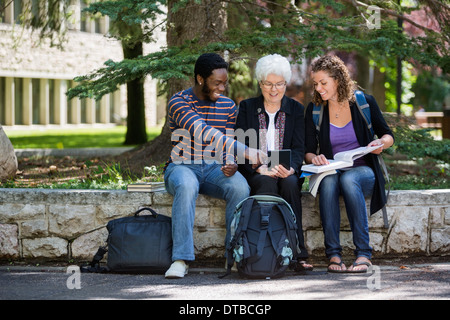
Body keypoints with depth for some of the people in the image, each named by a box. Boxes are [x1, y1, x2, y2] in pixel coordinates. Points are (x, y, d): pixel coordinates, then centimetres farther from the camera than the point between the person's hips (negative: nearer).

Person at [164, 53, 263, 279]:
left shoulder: (228, 106, 7)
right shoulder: (179, 102, -11)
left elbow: (229, 146, 8)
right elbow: (204, 132, -27)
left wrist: (231, 165, -18)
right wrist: (245, 152, -36)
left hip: (214, 169, 4)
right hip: (182, 167, -4)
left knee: (240, 187, -30)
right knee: (186, 186, -40)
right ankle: (181, 259, -37)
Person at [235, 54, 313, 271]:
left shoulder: (295, 109, 12)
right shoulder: (247, 107, 9)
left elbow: (298, 148, 2)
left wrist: (290, 168, -21)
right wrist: (260, 168, -20)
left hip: (287, 173, 1)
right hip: (254, 173, -1)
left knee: (289, 184, -34)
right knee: (267, 184, -35)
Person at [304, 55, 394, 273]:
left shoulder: (364, 102, 0)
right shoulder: (314, 110, 4)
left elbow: (388, 135, 9)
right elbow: (308, 151, 4)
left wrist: (381, 143, -15)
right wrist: (314, 158, -20)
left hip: (362, 171, -1)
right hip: (331, 172, 1)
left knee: (348, 179, -38)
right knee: (328, 181, -36)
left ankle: (363, 253, -36)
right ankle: (333, 254, -36)